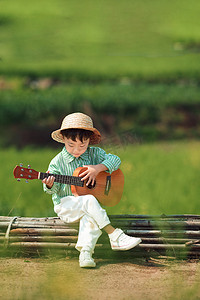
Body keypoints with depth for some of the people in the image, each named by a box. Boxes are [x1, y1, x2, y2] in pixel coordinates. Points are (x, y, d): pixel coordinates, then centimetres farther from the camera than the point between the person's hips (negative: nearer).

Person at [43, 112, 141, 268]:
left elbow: (115, 160, -5)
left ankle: (85, 251, -44)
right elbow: (55, 189, -2)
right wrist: (50, 186, -27)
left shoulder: (94, 154, 3)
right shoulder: (58, 162, -5)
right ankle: (115, 236, -32)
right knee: (90, 201, -31)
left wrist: (98, 168, -20)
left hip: (88, 208, 3)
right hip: (66, 206, -3)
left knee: (92, 217, -32)